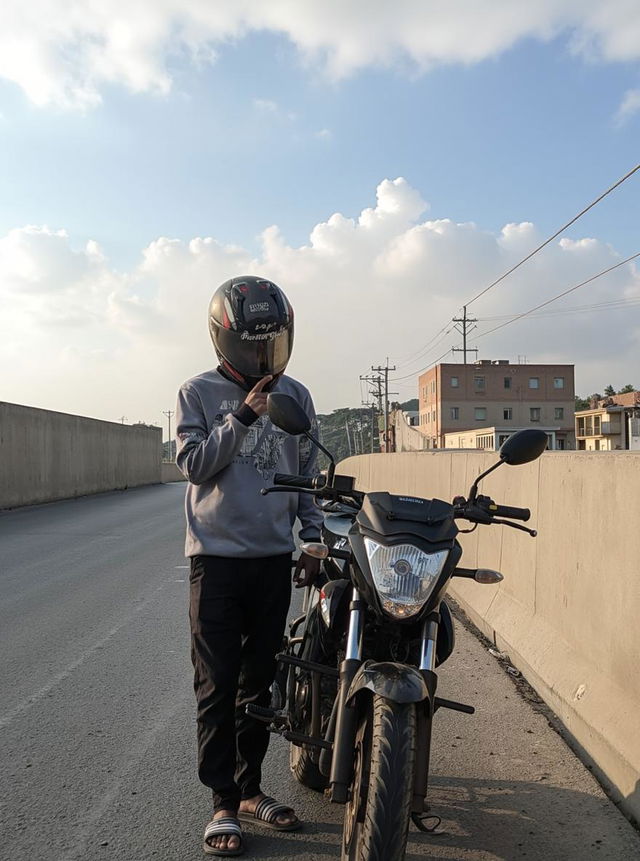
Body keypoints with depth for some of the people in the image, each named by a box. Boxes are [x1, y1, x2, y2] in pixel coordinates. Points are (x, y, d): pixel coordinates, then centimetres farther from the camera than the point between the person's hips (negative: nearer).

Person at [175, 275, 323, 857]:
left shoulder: (295, 395, 7)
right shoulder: (198, 393, -1)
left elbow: (307, 474, 12)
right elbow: (193, 462, -11)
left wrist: (315, 540, 9)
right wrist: (243, 416, -19)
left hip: (275, 557, 3)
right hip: (217, 556, -3)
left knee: (260, 680, 13)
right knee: (217, 686, 1)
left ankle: (251, 788, 27)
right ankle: (224, 803, 14)